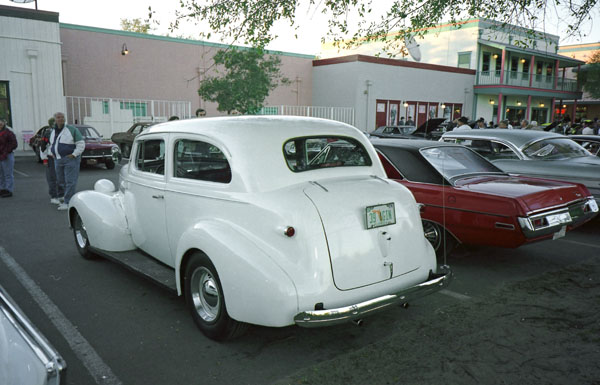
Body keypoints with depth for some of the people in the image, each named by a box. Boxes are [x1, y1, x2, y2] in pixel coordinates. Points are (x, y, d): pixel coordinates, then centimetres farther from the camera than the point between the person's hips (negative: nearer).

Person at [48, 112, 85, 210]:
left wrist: (74, 155, -15)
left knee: (70, 181, -8)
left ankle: (68, 203, -5)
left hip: (70, 159, -7)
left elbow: (81, 144, -9)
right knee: (61, 181, 10)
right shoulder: (53, 131, 14)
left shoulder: (72, 129, -7)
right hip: (58, 160, 7)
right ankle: (70, 199, 21)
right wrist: (52, 153, 16)